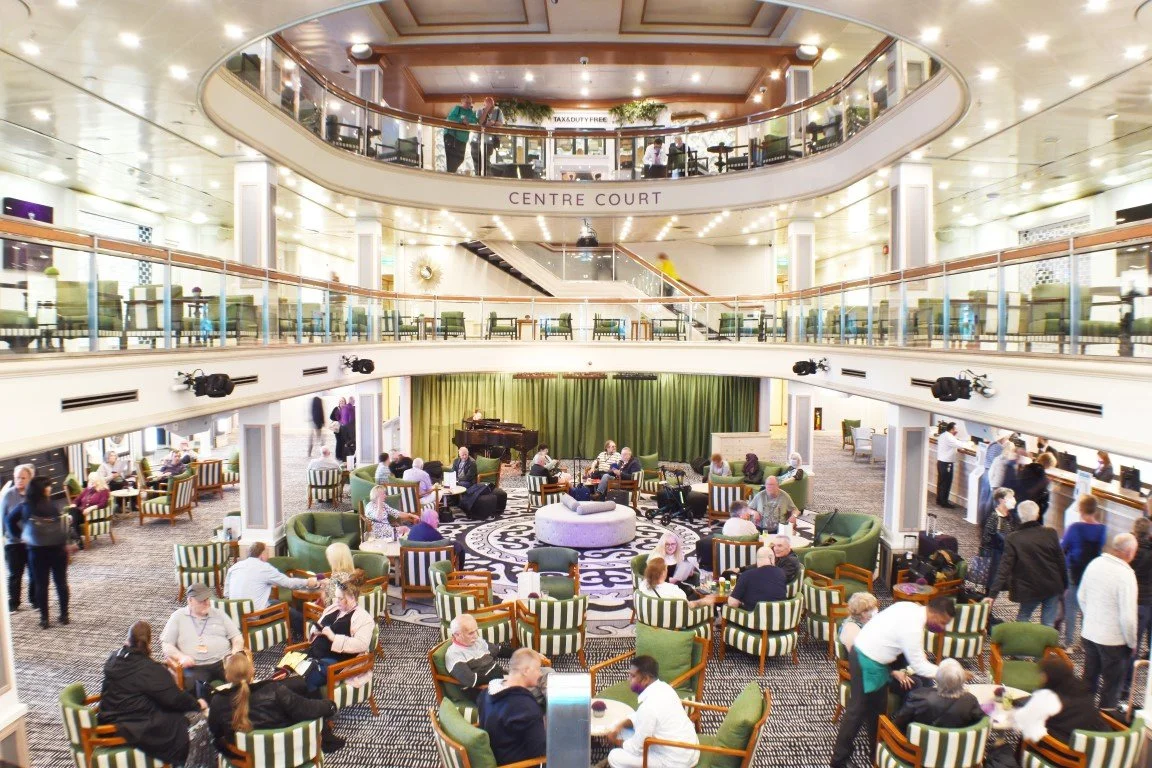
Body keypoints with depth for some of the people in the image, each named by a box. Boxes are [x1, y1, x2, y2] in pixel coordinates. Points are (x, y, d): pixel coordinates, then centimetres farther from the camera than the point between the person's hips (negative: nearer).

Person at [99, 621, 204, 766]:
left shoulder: (114, 658, 0)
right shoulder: (150, 669, -23)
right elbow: (174, 698, -20)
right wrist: (197, 704, -4)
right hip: (133, 729, -8)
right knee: (179, 721, 7)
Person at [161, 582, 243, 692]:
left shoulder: (219, 614, 17)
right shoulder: (178, 617, 13)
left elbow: (237, 637, 17)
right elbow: (167, 645, 9)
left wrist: (235, 654, -3)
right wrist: (181, 656, -10)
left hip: (224, 662, 1)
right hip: (195, 667, -1)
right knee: (194, 685, -35)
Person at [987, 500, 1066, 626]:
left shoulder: (1013, 539, -13)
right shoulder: (1050, 534, -7)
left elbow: (1004, 568, -16)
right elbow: (1061, 561, 1)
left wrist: (993, 594, -15)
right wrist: (1064, 586, 15)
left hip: (1029, 590, -2)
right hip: (1052, 587, 2)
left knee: (1022, 621, 16)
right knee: (1048, 625, 9)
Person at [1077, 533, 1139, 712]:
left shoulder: (1094, 564, -4)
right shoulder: (1126, 575, -24)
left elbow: (1081, 596, 8)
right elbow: (1128, 617, -22)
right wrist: (1132, 643, -7)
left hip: (1088, 634, 6)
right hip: (1113, 640, -6)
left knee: (1089, 678, 20)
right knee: (1112, 684, 14)